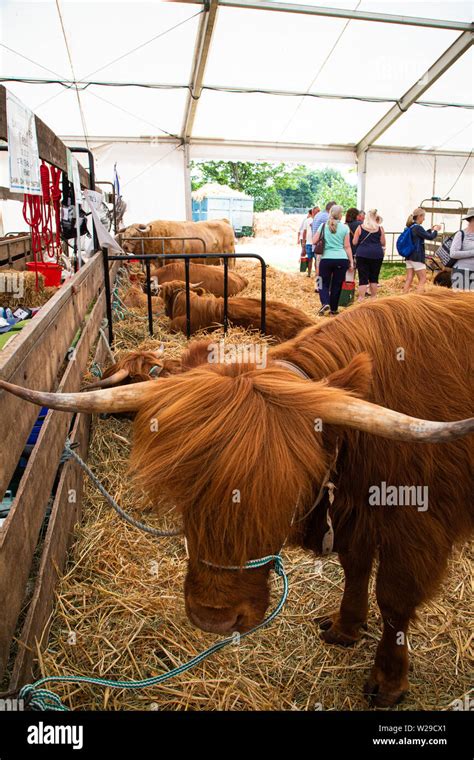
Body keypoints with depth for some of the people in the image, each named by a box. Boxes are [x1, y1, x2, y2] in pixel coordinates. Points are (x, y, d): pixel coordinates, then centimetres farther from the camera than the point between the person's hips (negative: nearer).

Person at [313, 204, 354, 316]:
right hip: (342, 259, 0)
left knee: (324, 283, 10)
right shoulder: (344, 227, 2)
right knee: (337, 285, 10)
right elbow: (347, 246, 2)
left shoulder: (323, 225, 3)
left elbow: (314, 241, 2)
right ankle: (333, 309, 15)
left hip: (326, 258, 0)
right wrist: (351, 262, 7)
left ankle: (325, 303, -14)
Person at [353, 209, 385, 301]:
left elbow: (354, 243, 4)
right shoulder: (380, 228, 3)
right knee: (374, 277, 12)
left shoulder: (360, 227, 3)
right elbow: (383, 243, 5)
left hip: (362, 254, -1)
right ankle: (374, 297, 19)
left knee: (363, 278, 0)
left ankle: (361, 298, -3)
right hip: (377, 254, 1)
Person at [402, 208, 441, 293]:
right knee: (422, 280, -1)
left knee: (409, 280, 8)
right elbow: (430, 237, -14)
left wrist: (430, 229, 22)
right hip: (417, 258, -8)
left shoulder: (411, 227, 11)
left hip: (409, 257, 8)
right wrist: (436, 230, 3)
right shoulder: (418, 227, -16)